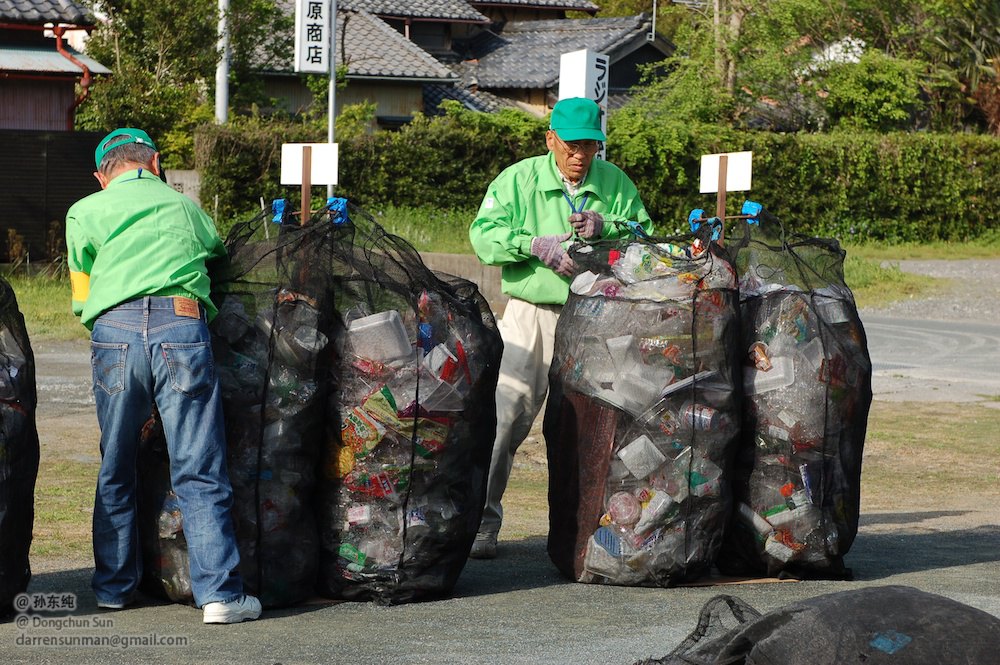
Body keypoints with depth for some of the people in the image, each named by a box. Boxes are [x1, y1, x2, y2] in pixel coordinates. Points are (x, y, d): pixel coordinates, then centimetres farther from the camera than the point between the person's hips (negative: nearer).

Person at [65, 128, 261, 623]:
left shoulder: (84, 212, 21)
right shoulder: (184, 206, 26)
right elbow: (218, 255, 34)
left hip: (113, 330, 0)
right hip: (183, 328, 0)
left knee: (115, 469, 13)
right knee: (199, 471, 0)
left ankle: (113, 586, 20)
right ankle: (219, 593, -5)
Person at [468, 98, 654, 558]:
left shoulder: (614, 182, 8)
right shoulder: (519, 180, 1)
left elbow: (646, 235, 4)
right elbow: (484, 235, -7)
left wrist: (605, 227, -14)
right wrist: (536, 245, -20)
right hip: (531, 312, -2)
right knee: (506, 413, -10)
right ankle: (481, 519, -4)